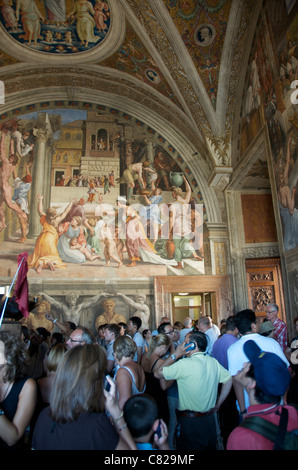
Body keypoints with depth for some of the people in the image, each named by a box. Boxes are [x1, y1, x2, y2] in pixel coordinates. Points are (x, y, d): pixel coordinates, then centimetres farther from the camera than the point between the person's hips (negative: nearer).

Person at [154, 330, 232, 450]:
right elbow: (229, 379, 9)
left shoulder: (185, 363, -22)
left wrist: (175, 355, -11)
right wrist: (217, 405, 12)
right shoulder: (213, 361, -2)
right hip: (210, 418, 6)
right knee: (210, 446, 24)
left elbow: (157, 373, -15)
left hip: (190, 422, -6)